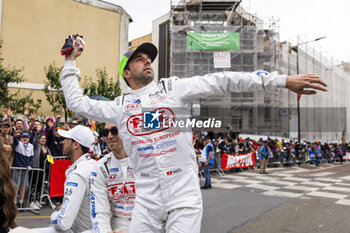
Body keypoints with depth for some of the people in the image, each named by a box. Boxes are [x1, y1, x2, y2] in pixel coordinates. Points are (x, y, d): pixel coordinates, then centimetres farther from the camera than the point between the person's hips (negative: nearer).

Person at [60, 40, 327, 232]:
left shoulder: (173, 87, 5)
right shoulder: (120, 106, 10)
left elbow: (221, 81, -4)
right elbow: (76, 102, 17)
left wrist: (283, 80, -8)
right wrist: (71, 61, 19)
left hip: (185, 197, -1)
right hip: (146, 201, 2)